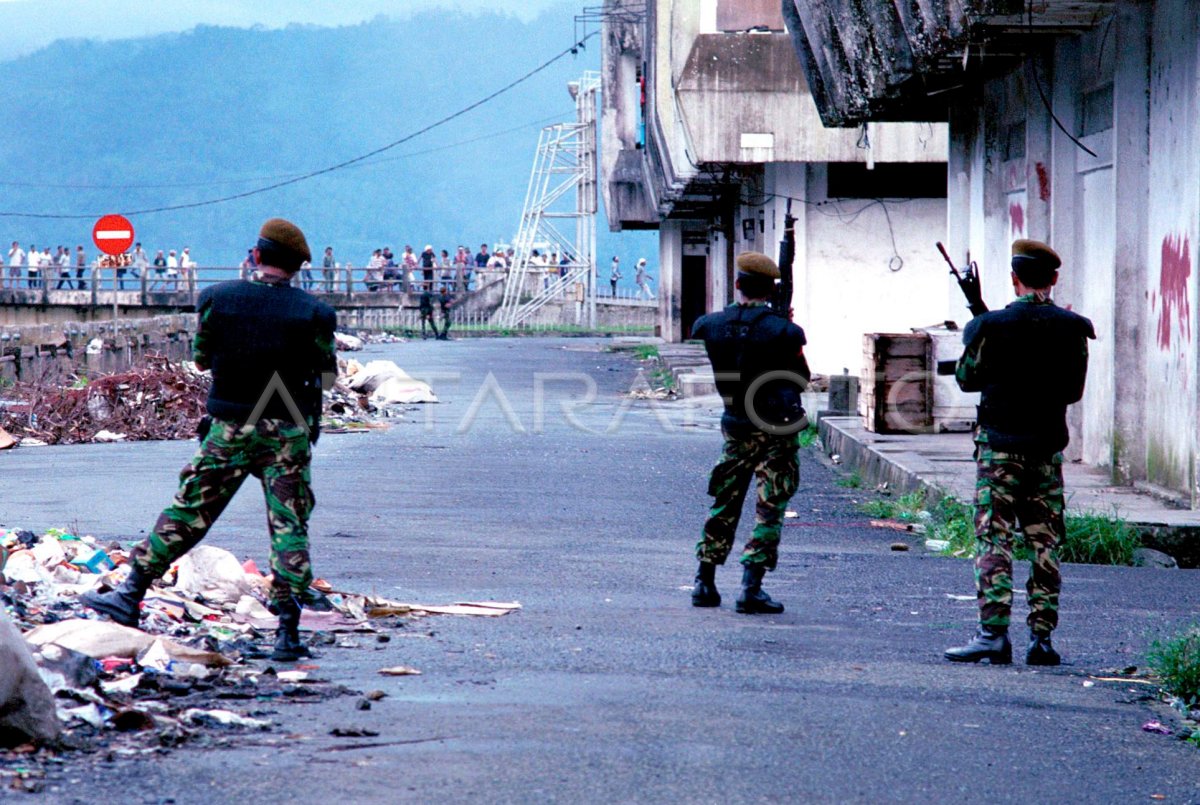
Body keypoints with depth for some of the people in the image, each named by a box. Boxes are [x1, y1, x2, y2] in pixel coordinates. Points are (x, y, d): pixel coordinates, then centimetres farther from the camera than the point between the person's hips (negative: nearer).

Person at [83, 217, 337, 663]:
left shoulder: (219, 298, -4)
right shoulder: (312, 313, -7)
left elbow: (201, 358, 7)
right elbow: (327, 368, 4)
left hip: (229, 428, 1)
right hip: (286, 434, -1)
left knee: (185, 513, 11)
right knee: (289, 528, 2)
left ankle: (130, 596, 13)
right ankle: (288, 632, -4)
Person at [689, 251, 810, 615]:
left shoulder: (709, 326, -4)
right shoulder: (784, 332, -14)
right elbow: (801, 379, -3)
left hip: (735, 426, 4)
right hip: (778, 430, -4)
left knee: (724, 505, 16)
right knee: (769, 510, 0)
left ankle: (705, 584, 20)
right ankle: (750, 589, -7)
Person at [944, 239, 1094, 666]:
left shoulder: (993, 326, -10)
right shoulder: (1072, 328, -1)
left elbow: (967, 378, 2)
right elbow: (1074, 390, 8)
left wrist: (973, 337, 19)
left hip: (999, 446, -3)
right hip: (1048, 448, 3)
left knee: (993, 539, -3)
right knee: (1045, 543, 8)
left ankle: (993, 632, -12)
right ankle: (1041, 636, 6)